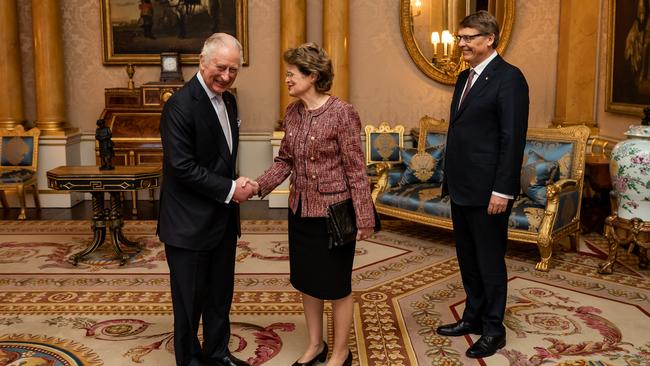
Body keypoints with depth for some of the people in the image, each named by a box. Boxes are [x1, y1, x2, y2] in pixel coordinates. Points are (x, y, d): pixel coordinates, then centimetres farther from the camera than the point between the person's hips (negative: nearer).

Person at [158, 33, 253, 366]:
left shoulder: (228, 101, 8)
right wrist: (229, 189, -18)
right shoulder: (180, 105, -18)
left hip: (223, 218, 8)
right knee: (190, 298, 9)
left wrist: (235, 186, -1)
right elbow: (182, 167, -22)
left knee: (220, 295, 19)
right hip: (190, 223, -7)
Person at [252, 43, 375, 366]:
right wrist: (260, 185, -9)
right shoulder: (292, 113, 4)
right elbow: (285, 160, 8)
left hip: (332, 212, -7)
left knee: (336, 284, 8)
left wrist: (364, 218, -15)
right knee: (305, 279, 17)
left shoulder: (341, 113, -16)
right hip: (300, 210, 7)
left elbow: (355, 169, -15)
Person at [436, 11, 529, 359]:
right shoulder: (465, 77, 14)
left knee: (490, 261, 5)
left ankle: (493, 329, 21)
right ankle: (473, 317, 33)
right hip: (461, 187, 8)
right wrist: (450, 179, 16)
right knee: (467, 258, 18)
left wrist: (502, 190, -20)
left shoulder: (508, 77, -12)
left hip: (487, 190, -8)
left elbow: (513, 138, -17)